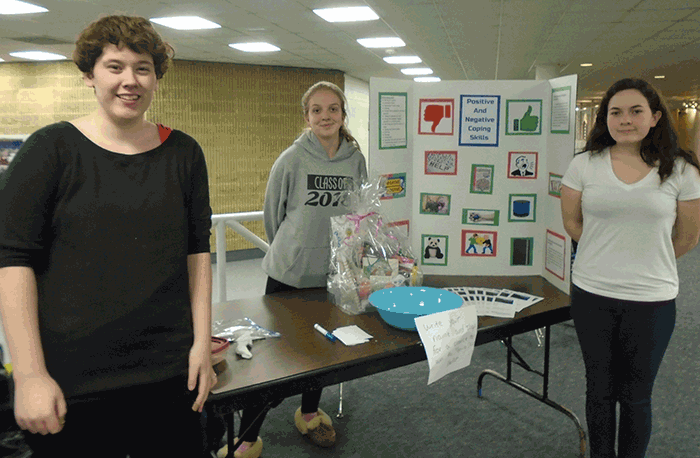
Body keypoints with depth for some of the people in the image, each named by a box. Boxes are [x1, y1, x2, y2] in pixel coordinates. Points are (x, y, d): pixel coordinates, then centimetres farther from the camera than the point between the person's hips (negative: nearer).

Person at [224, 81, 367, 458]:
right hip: (289, 273, -4)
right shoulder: (292, 160, -11)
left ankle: (309, 413, 43)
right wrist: (291, 251, 9)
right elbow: (272, 214, -1)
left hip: (334, 273, 4)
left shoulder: (356, 160, -1)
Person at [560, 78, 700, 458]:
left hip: (651, 300, -1)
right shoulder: (584, 165, -2)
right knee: (599, 389, 17)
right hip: (591, 296, 1)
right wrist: (607, 259, 9)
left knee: (636, 396, 13)